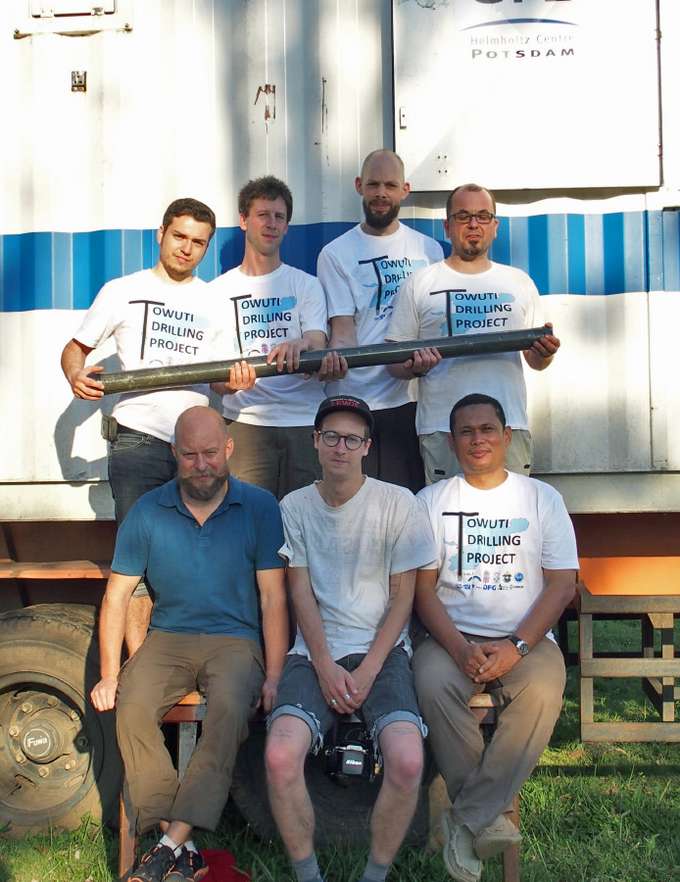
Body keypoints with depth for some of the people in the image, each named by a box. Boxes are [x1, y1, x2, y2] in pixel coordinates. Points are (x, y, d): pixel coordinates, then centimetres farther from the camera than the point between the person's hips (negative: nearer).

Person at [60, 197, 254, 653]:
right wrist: (76, 376, -12)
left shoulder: (215, 300, 14)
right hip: (138, 440, -3)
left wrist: (234, 378, -9)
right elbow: (75, 348, 10)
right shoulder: (124, 291, 7)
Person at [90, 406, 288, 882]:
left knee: (229, 708, -33)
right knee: (132, 709, -26)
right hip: (168, 638, 2)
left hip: (236, 640, -2)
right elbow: (117, 596, 7)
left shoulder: (260, 508, -2)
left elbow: (274, 598, -3)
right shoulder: (147, 512, 4)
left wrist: (273, 676, -11)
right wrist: (109, 675, 1)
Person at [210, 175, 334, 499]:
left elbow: (317, 347, -1)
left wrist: (299, 345, -26)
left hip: (306, 421, 1)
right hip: (246, 420, 0)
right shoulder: (219, 289, 11)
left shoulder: (306, 284, 12)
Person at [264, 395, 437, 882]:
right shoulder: (295, 507, 7)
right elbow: (302, 595, 4)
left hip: (383, 650, -1)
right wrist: (326, 669, -8)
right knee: (280, 756, -25)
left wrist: (368, 671, -9)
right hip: (315, 651, 2)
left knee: (407, 761, -27)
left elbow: (402, 598, 1)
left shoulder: (398, 504, 0)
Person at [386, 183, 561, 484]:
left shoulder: (519, 282, 16)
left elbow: (535, 362, 17)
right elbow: (393, 360, 5)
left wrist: (544, 353, -6)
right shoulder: (420, 283, 8)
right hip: (442, 428, -2)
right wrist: (414, 366, -17)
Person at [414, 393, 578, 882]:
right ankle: (490, 816, -15)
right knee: (433, 684, -32)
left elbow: (562, 584, 1)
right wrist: (461, 649, -16)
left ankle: (467, 821, -21)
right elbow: (423, 588, 1)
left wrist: (516, 647, -14)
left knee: (544, 691, -32)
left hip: (525, 638, 0)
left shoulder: (542, 497, 8)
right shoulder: (431, 500, 7)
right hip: (453, 636, 0)